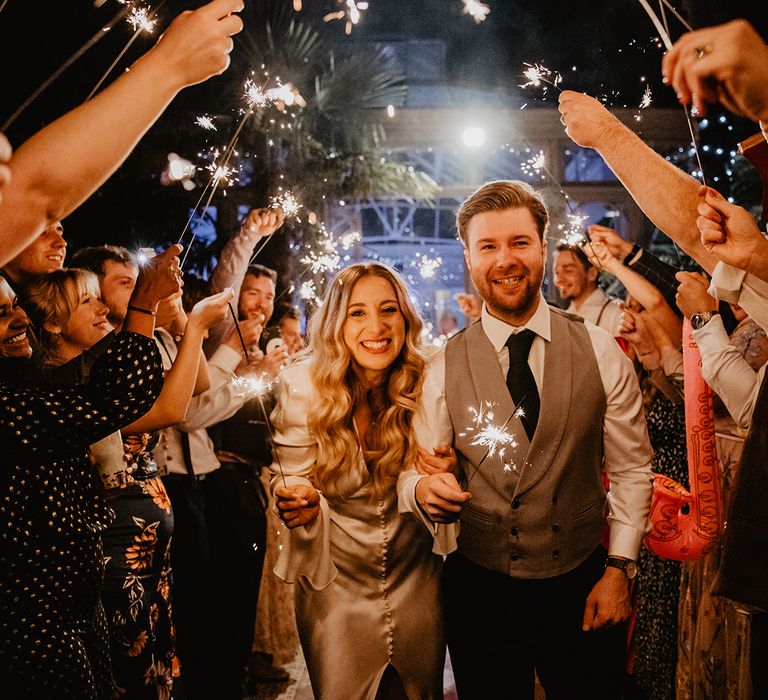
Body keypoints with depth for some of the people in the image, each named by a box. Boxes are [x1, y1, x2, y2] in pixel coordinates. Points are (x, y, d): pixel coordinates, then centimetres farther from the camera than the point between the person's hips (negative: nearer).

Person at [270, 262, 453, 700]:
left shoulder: (427, 384, -14)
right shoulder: (304, 386, -17)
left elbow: (437, 471, -1)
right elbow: (293, 477, -8)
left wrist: (444, 473, -24)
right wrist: (295, 498, -30)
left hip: (416, 578, 2)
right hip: (336, 583, -1)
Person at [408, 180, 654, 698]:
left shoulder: (601, 353, -4)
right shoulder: (445, 368, -5)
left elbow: (631, 469, 0)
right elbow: (421, 470, -1)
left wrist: (619, 570, -4)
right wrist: (424, 490, -23)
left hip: (582, 590, 1)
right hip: (481, 591, 0)